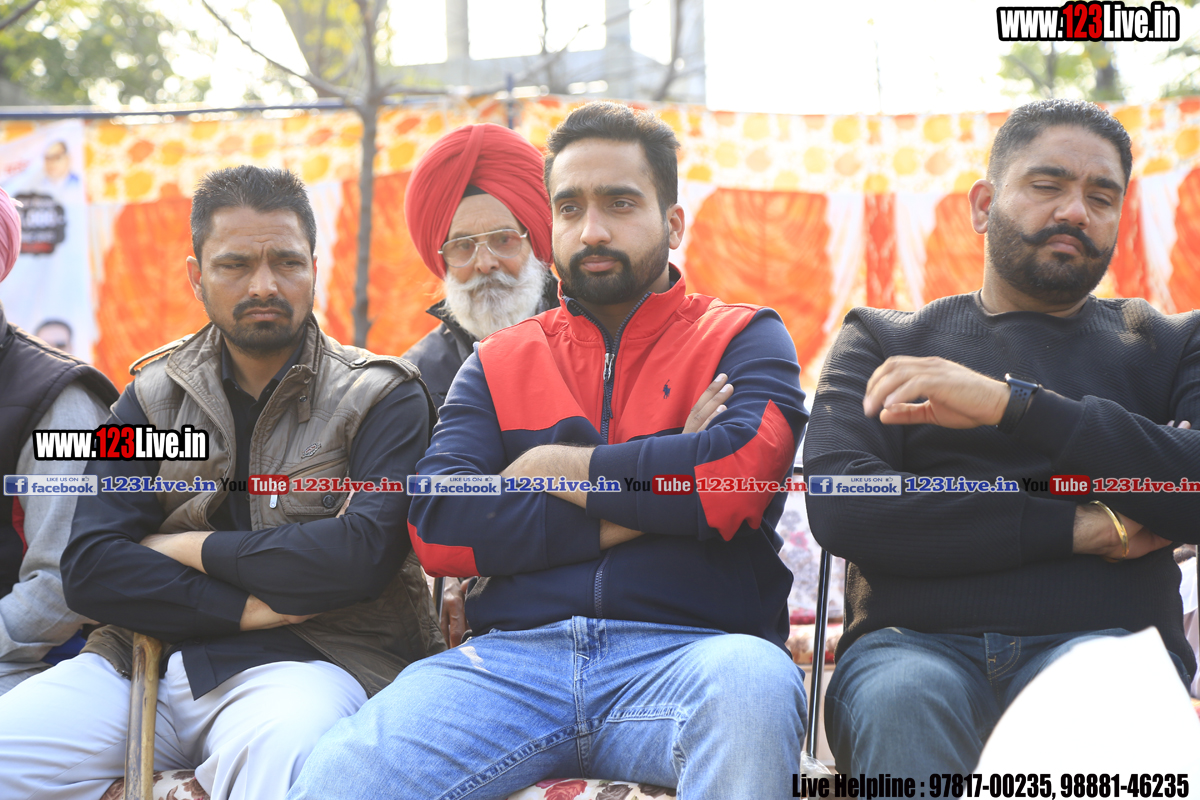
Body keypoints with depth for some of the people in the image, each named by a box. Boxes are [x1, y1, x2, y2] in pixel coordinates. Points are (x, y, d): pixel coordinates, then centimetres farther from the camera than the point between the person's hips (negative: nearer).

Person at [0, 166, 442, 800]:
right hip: (148, 658, 4)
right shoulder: (154, 395, 16)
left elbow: (364, 554, -12)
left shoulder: (381, 397, 5)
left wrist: (193, 549, -2)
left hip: (310, 660, -4)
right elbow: (88, 567, 4)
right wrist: (243, 605, -9)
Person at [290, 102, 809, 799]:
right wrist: (639, 510, -3)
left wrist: (556, 466, 1)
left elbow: (739, 473, -10)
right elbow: (436, 528, 3)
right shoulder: (498, 363, 21)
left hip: (683, 655, -1)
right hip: (513, 659, 2)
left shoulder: (742, 340, 13)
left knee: (751, 682, -39)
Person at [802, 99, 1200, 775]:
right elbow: (839, 508, 0)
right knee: (901, 701, -36)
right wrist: (1082, 529, -3)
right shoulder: (882, 340, 18)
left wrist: (1015, 404, -11)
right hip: (915, 642, 1)